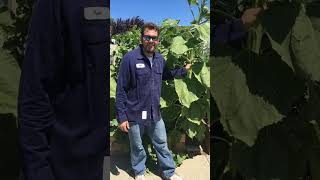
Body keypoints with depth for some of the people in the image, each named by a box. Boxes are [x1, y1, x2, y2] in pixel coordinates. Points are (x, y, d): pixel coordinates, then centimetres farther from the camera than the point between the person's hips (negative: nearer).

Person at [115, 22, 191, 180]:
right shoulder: (130, 58, -17)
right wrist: (121, 117, -14)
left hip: (155, 113, 5)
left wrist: (184, 70, 8)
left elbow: (166, 75, 21)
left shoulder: (160, 59, 1)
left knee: (162, 144, 18)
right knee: (137, 147, 16)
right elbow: (121, 90, -14)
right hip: (134, 114, -4)